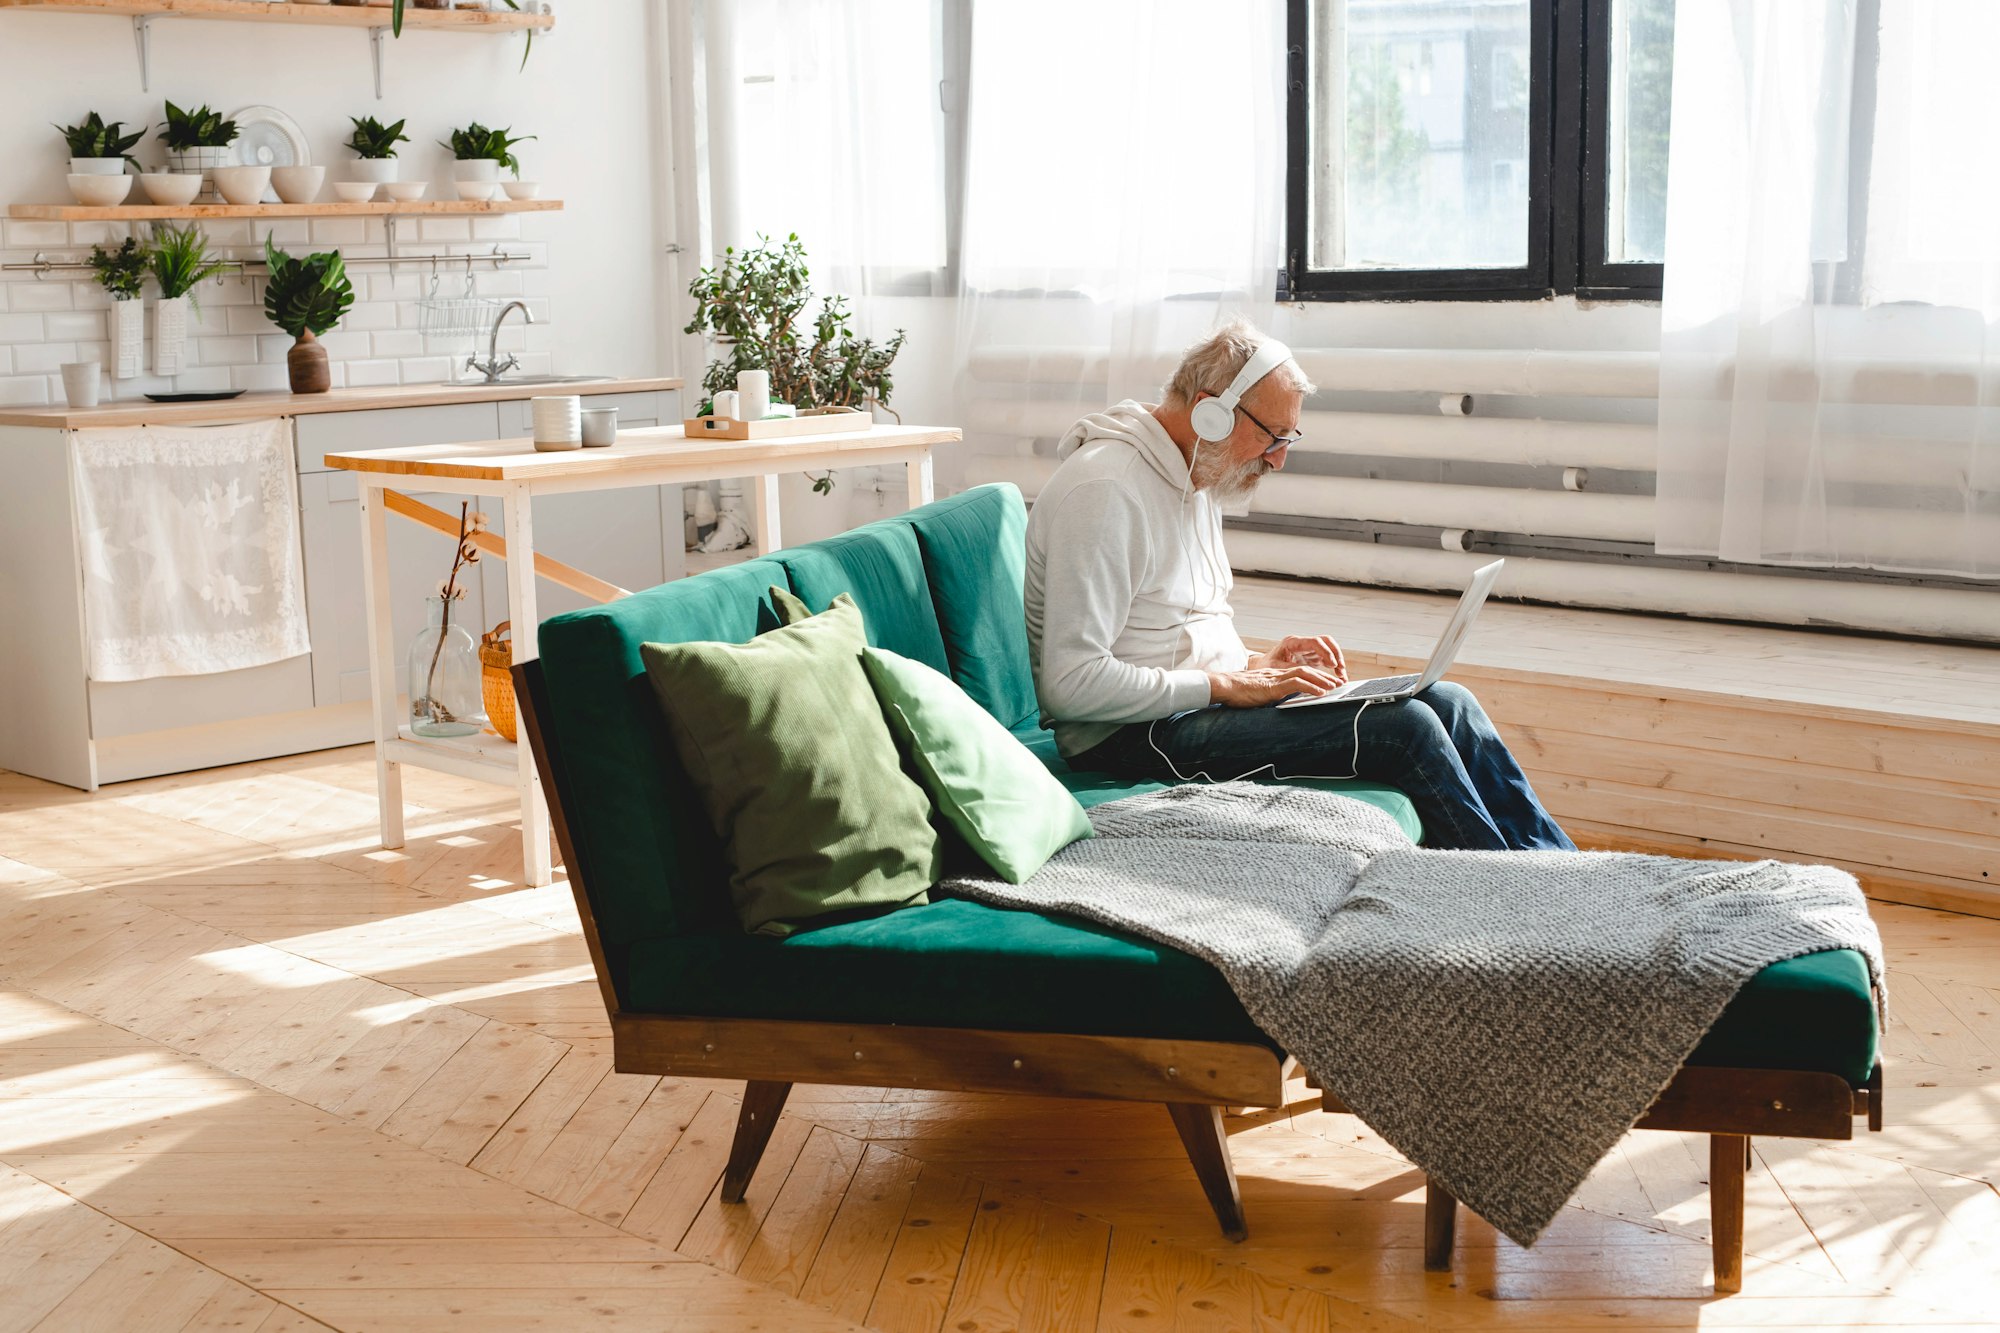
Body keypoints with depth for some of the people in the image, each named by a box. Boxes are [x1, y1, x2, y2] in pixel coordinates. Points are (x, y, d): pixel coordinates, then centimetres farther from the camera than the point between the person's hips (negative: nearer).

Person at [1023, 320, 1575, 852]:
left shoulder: (1198, 479, 14)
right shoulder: (1104, 490, -18)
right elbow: (1071, 683, -24)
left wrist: (1257, 665, 4)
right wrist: (1225, 686, -20)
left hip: (1204, 699, 10)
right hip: (1133, 735, -10)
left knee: (1447, 702, -2)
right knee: (1403, 726, -19)